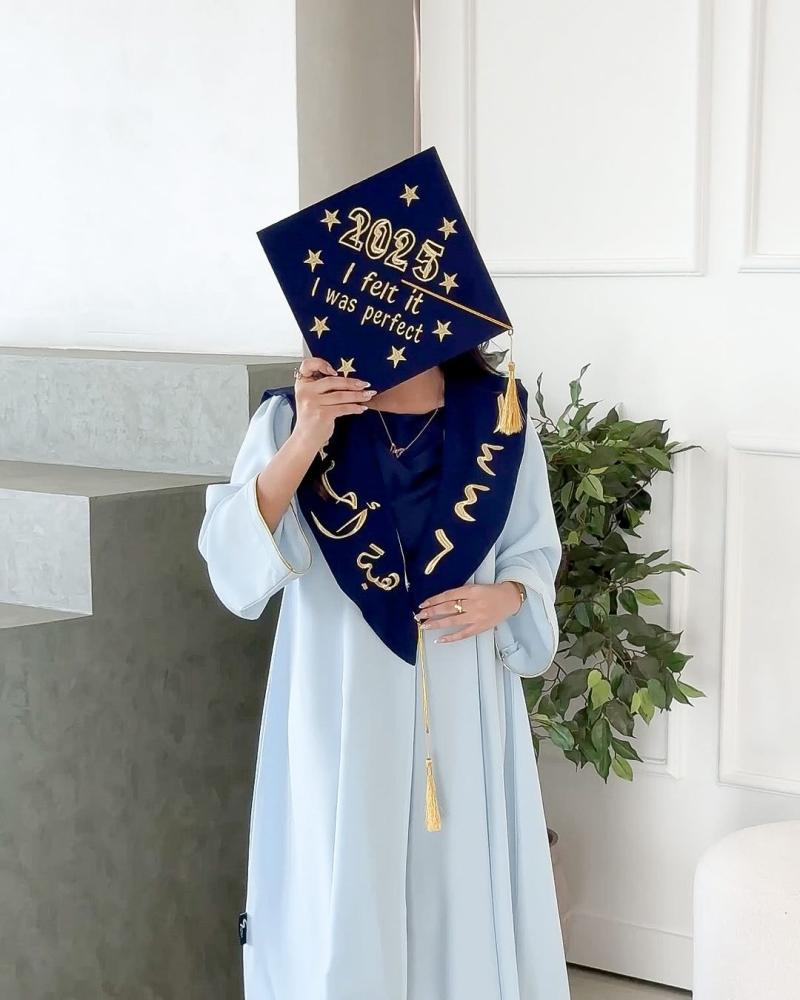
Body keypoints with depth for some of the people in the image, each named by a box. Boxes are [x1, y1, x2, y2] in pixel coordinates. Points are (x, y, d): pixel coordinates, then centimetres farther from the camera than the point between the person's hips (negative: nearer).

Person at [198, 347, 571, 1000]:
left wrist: (505, 597, -12)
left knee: (467, 892, 9)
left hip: (464, 708, 2)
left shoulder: (500, 418, 0)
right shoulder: (290, 418, -5)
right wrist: (304, 442, -29)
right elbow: (233, 566, -17)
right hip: (342, 708, -1)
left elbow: (535, 550, 10)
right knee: (341, 907, 5)